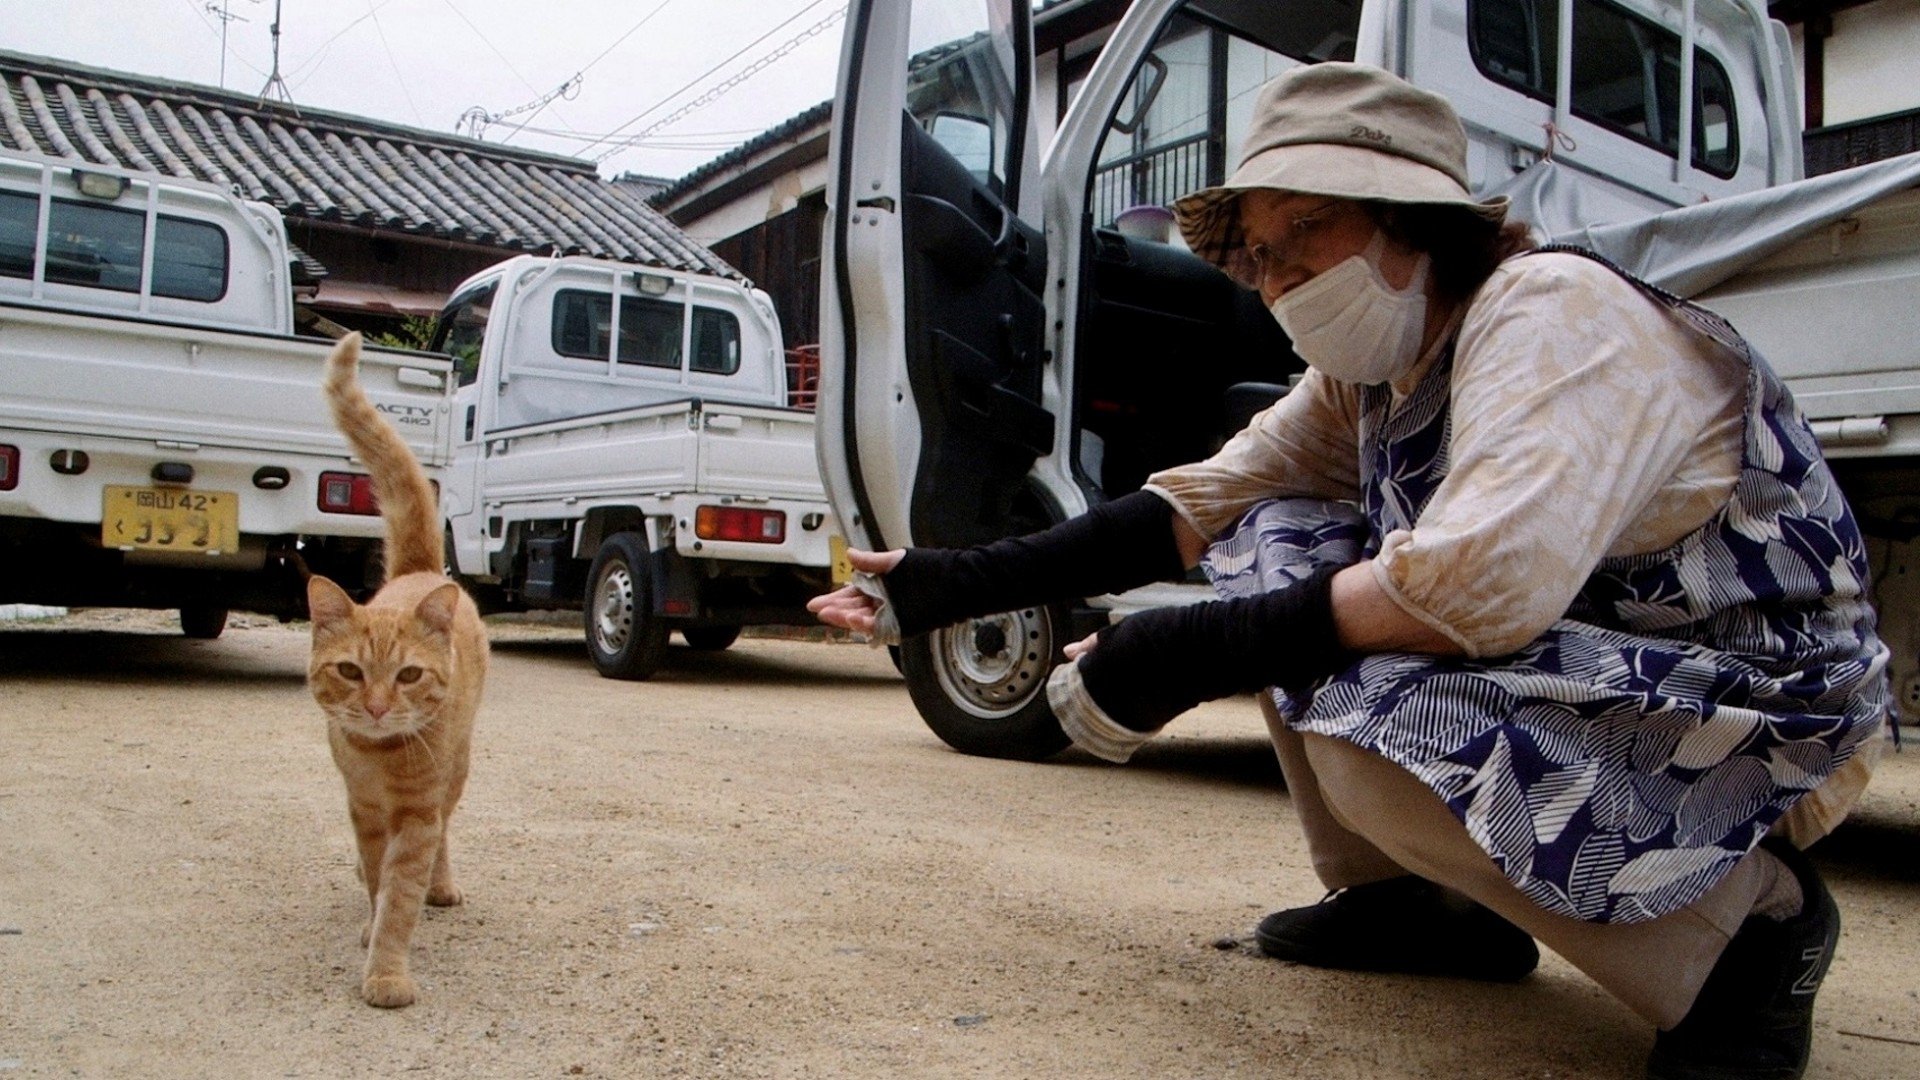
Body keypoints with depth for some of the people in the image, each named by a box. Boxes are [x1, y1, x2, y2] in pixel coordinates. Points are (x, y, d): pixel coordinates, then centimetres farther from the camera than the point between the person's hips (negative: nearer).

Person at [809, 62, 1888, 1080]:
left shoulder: (1552, 307, -22)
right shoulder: (1365, 376, 4)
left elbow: (1483, 581, -36)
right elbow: (1200, 502, 2)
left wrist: (1187, 653, -29)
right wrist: (955, 585, -5)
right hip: (1573, 672, 9)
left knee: (1372, 738, -32)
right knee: (1273, 547, 1)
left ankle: (1750, 914, -8)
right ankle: (1421, 900, 9)